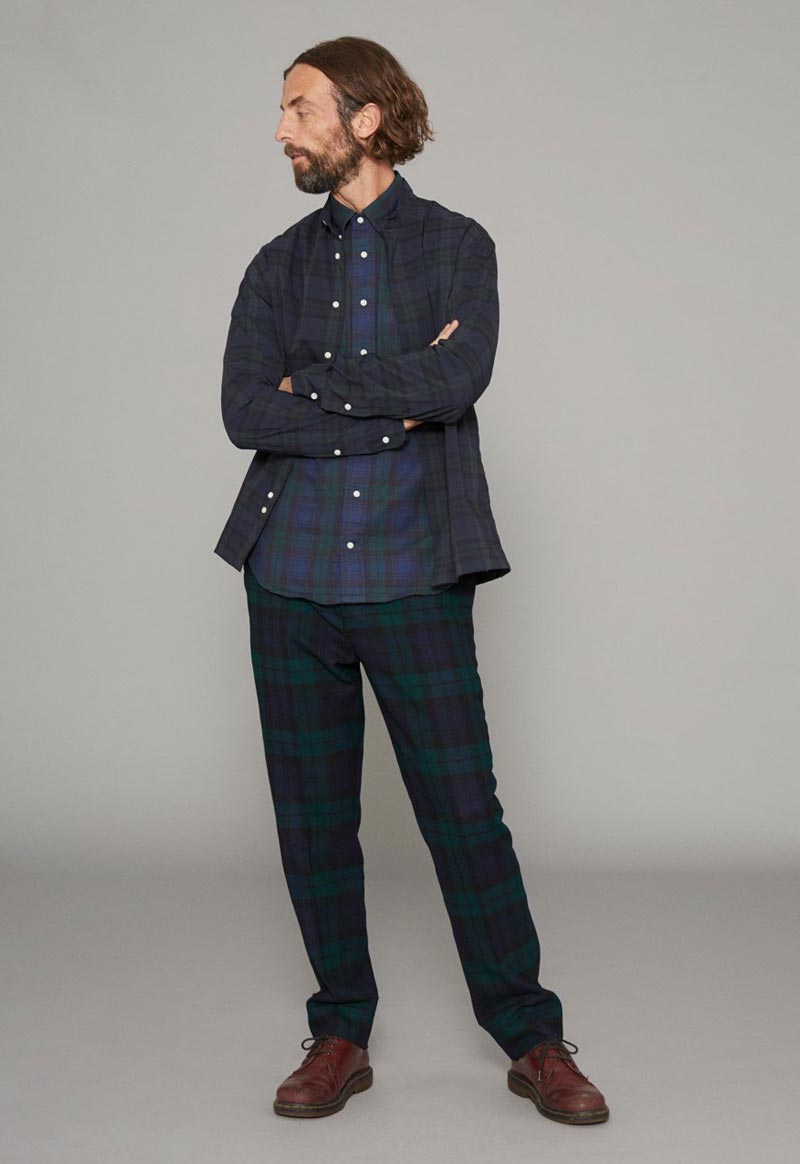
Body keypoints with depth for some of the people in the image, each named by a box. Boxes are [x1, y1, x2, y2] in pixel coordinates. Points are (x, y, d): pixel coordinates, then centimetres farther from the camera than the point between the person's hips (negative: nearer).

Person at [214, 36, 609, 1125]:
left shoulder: (457, 245, 4)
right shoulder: (279, 264, 12)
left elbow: (458, 381, -15)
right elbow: (243, 412, -3)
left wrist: (314, 387, -8)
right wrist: (392, 400, -10)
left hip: (413, 575, -3)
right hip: (292, 574, 3)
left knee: (465, 811, 0)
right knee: (312, 817, 8)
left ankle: (534, 1041, 14)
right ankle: (341, 1036, 22)